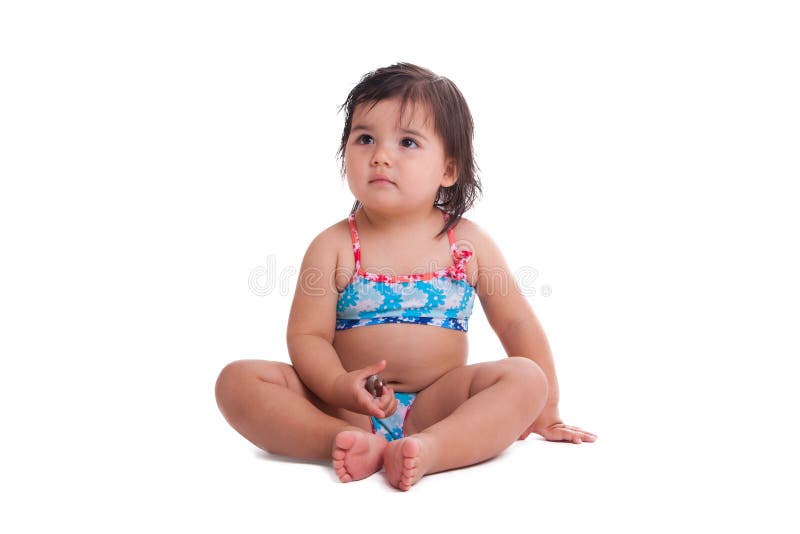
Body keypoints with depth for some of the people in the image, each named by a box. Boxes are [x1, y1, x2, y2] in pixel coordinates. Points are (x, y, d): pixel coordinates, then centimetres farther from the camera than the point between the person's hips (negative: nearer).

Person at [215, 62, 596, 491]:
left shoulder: (468, 243, 3)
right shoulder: (333, 246, -1)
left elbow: (517, 323, 9)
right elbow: (306, 335, -4)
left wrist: (544, 410, 8)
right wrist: (338, 387, -25)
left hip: (437, 407, 1)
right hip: (344, 407, 0)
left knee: (525, 377, -24)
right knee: (237, 380, -19)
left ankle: (429, 449, -41)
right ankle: (346, 441, -34)